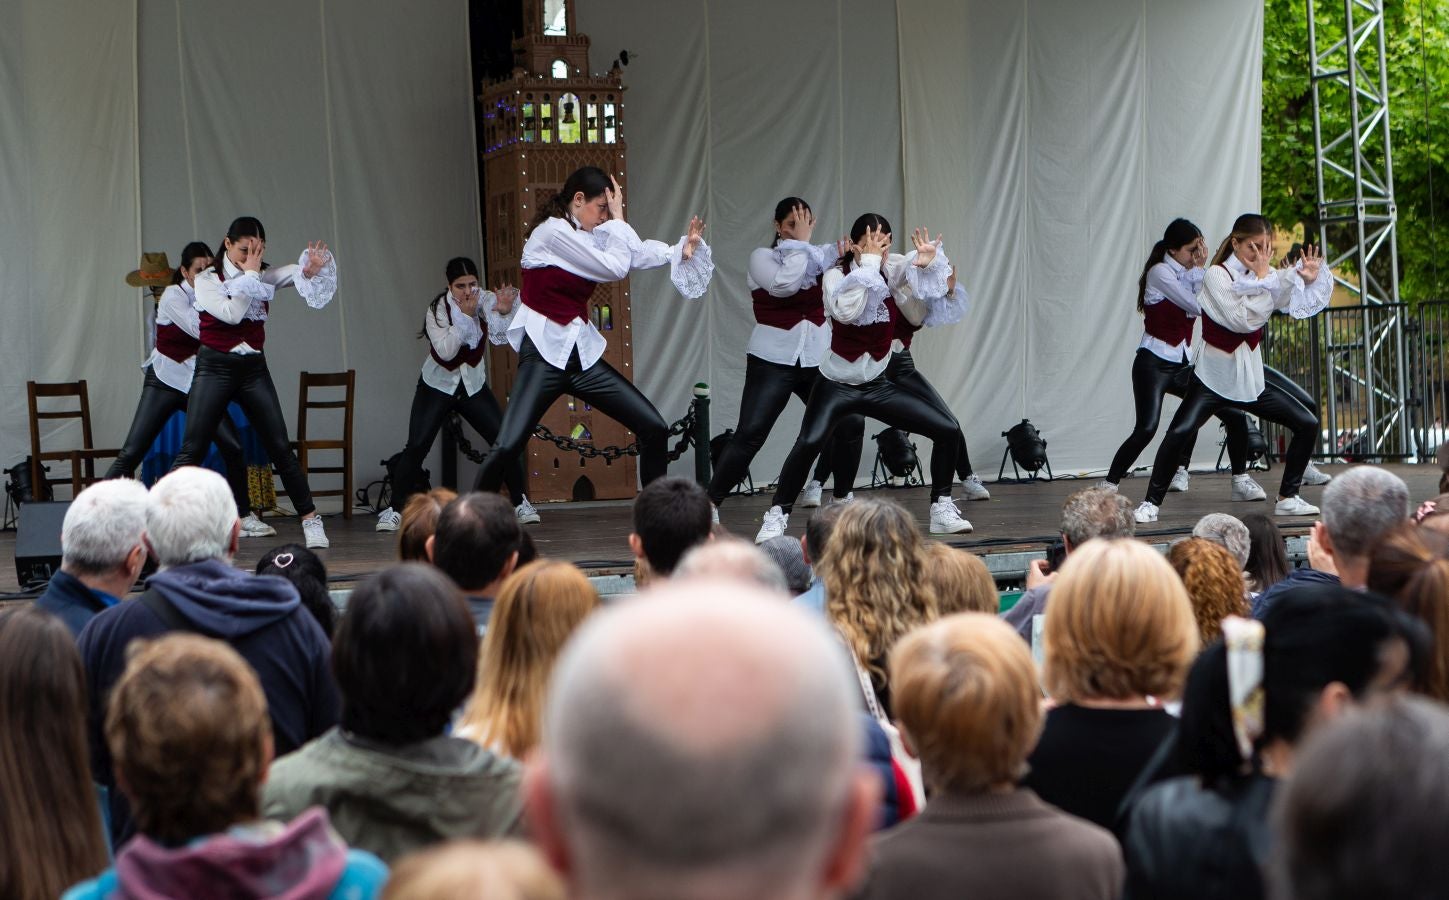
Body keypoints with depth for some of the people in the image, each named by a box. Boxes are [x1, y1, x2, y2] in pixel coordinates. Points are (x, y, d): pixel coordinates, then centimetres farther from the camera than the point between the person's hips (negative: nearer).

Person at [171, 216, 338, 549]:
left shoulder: (264, 276, 6)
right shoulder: (207, 279, -4)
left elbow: (297, 272, -7)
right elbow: (232, 313, -20)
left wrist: (312, 268, -30)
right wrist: (249, 273, -15)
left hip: (254, 369, 3)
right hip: (215, 368, -3)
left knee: (281, 447, 0)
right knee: (192, 451, -7)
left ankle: (311, 521, 4)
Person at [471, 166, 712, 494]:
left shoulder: (588, 236, 14)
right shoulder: (552, 231, -12)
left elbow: (636, 253, 6)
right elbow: (615, 268, -13)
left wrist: (680, 250, -12)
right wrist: (618, 219, -2)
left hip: (582, 354, 8)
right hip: (544, 354, -8)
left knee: (654, 429, 4)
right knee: (507, 446, -21)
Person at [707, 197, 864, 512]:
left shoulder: (822, 254, 7)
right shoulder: (762, 257, -3)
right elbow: (784, 284, -22)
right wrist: (800, 244, -13)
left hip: (818, 359, 4)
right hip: (773, 360, -3)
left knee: (851, 423, -9)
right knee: (749, 435, -13)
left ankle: (843, 496, 10)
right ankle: (708, 504, -6)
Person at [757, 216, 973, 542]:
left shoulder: (895, 272, -4)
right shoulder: (836, 275, -13)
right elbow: (846, 312, -32)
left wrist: (928, 266, -32)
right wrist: (868, 263, -30)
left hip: (878, 385, 4)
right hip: (836, 385, -4)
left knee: (948, 429, -5)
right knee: (810, 441, -31)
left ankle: (941, 509, 10)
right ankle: (776, 517, -18)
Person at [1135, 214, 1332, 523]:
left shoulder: (1269, 277, 5)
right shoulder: (1217, 275, -12)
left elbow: (1302, 306, -4)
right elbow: (1241, 319, -24)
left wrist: (1310, 279, -20)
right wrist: (1262, 279, -20)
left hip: (1251, 381, 6)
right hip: (1212, 378, -6)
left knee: (1308, 424, -1)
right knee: (1180, 432, -26)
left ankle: (1288, 498, 11)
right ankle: (1151, 503, -13)